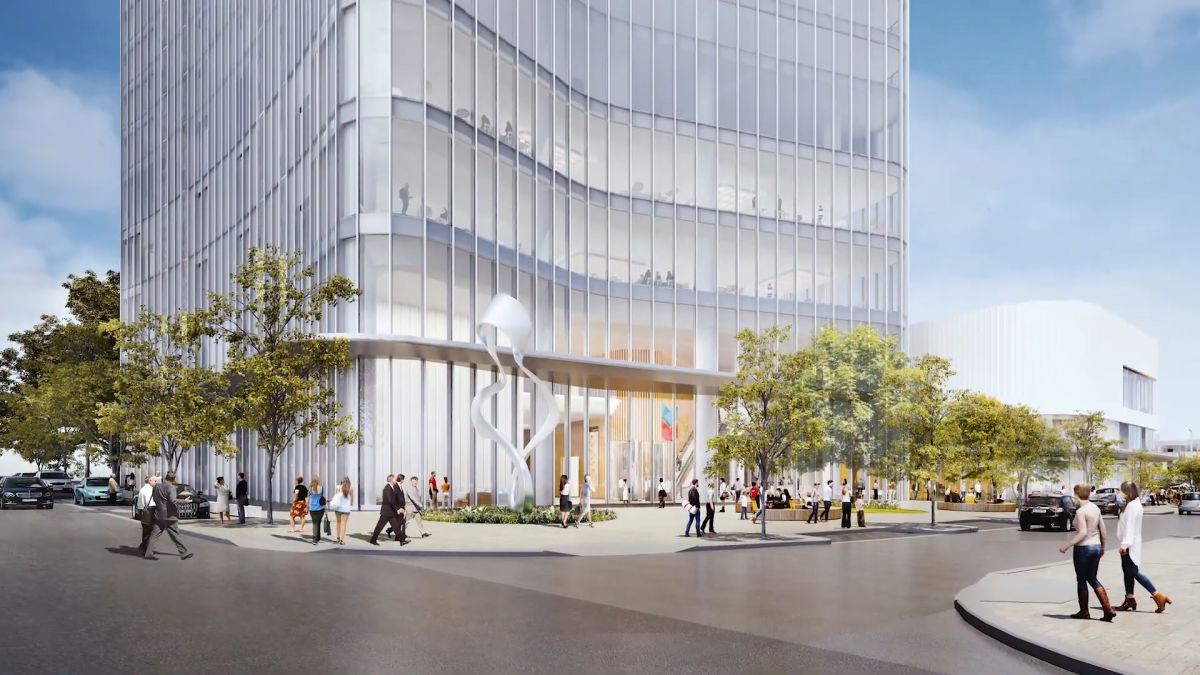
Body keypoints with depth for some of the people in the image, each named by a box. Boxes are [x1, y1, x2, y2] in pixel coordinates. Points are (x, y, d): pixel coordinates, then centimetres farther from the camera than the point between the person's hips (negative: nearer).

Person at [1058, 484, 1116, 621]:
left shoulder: (1080, 511, -17)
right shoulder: (1096, 508, 6)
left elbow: (1083, 532, -23)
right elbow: (1103, 530, 10)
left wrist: (1066, 545, -21)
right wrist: (1103, 547, 23)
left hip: (1083, 548, -7)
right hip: (1096, 547, 7)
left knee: (1081, 580, 8)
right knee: (1092, 578, 17)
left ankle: (1084, 611, 17)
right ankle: (1108, 609, 8)